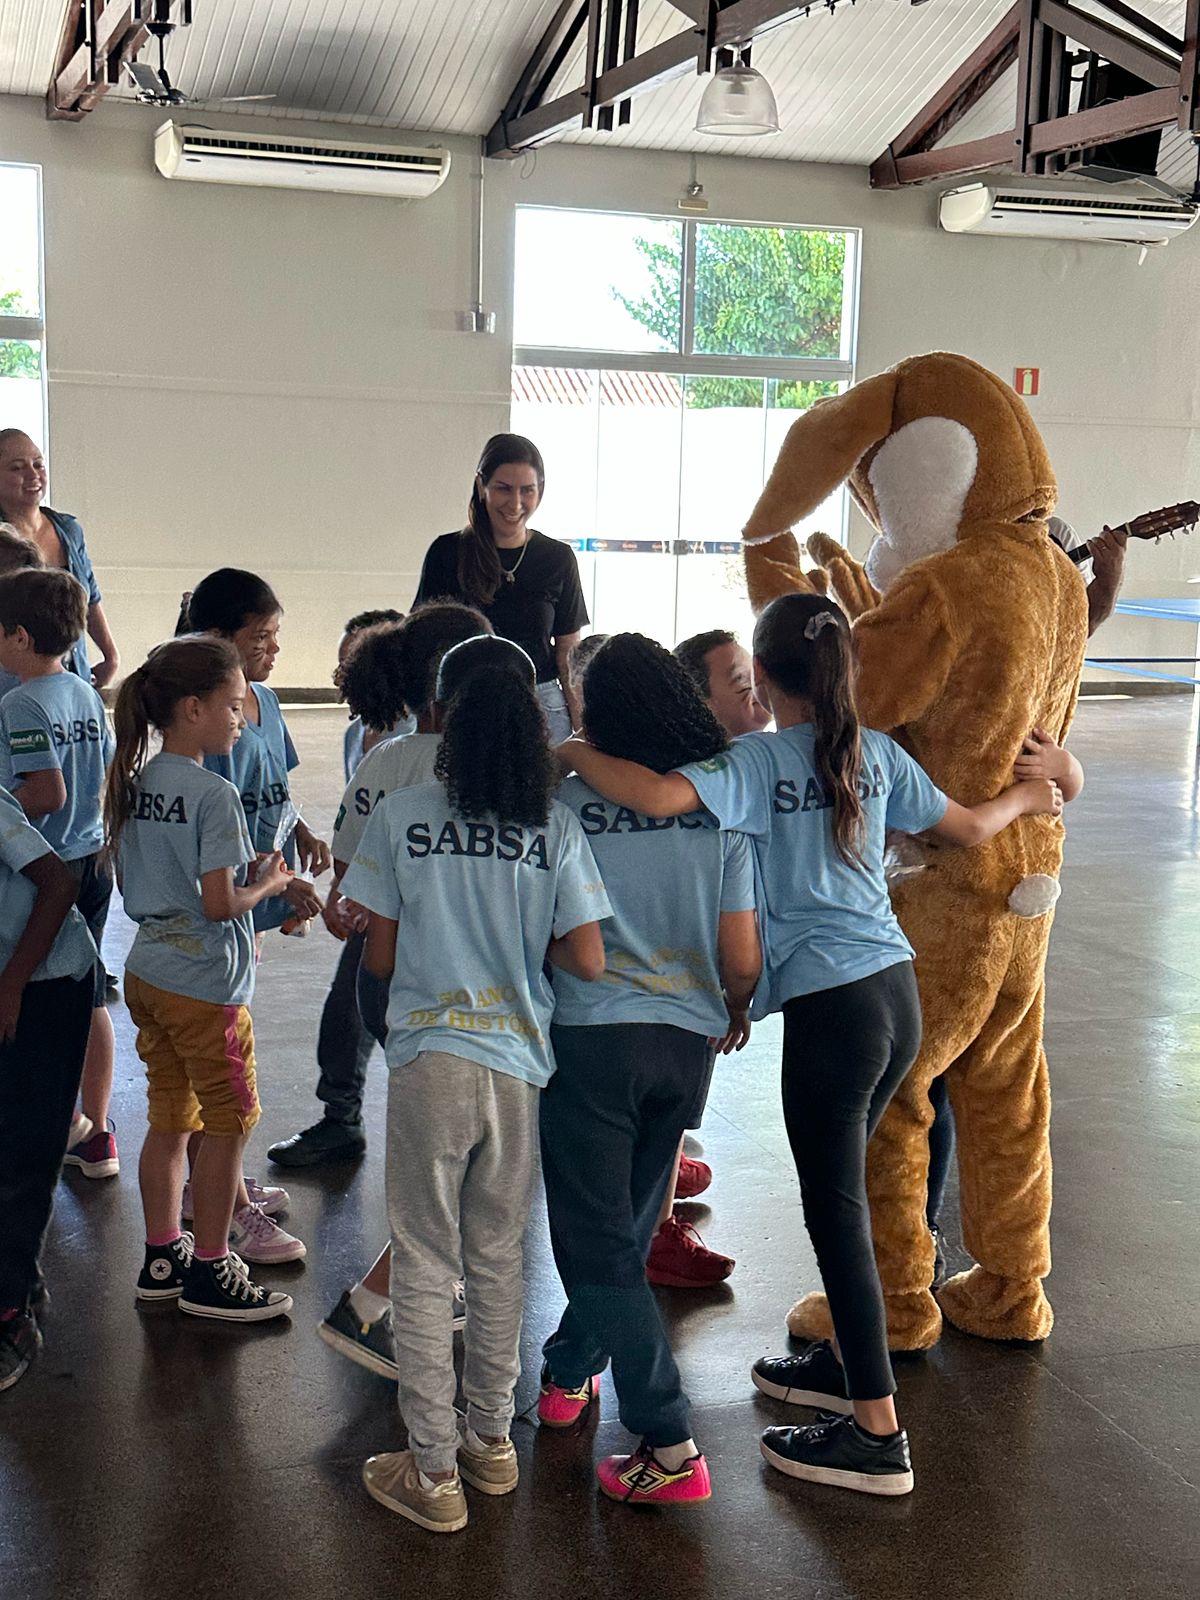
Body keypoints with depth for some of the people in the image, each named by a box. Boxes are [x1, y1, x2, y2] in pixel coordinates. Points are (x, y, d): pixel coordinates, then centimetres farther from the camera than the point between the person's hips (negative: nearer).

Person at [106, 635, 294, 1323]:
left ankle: (163, 1258, 27)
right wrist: (268, 884, -4)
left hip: (146, 974, 8)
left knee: (170, 1121, 17)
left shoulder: (136, 781, 5)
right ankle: (210, 1273, 15)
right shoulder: (215, 794, -20)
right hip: (204, 984, -8)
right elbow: (220, 904, -23)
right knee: (228, 1121, 6)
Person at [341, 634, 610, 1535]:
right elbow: (588, 960, -6)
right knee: (500, 1258, 17)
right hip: (521, 1063, 2)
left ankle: (433, 1471, 12)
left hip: (430, 1061, -2)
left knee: (425, 1265, 7)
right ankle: (491, 1441, 30)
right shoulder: (554, 826, -2)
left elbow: (379, 959, -1)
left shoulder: (402, 817, -5)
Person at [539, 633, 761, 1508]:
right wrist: (736, 1008, 20)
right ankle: (570, 1370, 41)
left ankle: (670, 1447, -3)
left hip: (589, 1037, -4)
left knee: (599, 1242, 2)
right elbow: (742, 959, -1)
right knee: (627, 1227, 22)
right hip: (685, 1041, 4)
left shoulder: (565, 802, -8)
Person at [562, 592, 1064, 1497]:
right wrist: (1024, 799, 37)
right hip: (898, 988, 7)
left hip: (831, 1005, -7)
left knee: (836, 1207, 0)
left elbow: (659, 796, -28)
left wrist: (572, 755, -11)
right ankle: (848, 1358, 37)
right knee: (841, 1186, 23)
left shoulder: (760, 761, -10)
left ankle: (878, 1432, 4)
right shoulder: (876, 753, 8)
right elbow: (968, 828, 17)